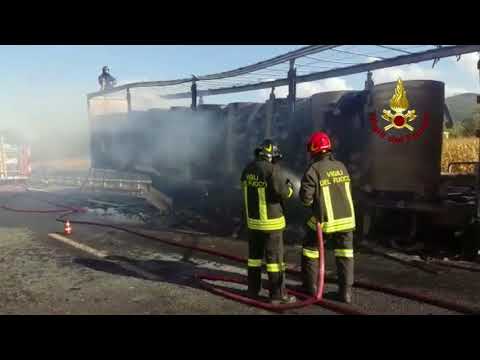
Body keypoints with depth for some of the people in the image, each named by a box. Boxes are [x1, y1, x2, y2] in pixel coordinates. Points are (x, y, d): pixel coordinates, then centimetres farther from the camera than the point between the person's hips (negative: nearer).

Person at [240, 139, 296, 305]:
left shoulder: (248, 169, 6)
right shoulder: (273, 169, -17)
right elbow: (283, 193, -20)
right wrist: (289, 186, 1)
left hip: (252, 219, 7)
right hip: (270, 221, -7)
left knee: (255, 254, 16)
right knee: (274, 257, 1)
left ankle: (253, 290, 25)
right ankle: (277, 295, 7)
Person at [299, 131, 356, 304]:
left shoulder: (313, 170, -14)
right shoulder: (341, 166, 4)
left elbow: (306, 197, -16)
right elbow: (347, 191, 11)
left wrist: (313, 202, 5)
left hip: (325, 220, -4)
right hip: (346, 218, 4)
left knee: (310, 248, 16)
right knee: (345, 253, 12)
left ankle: (310, 286, 23)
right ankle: (345, 291, 11)